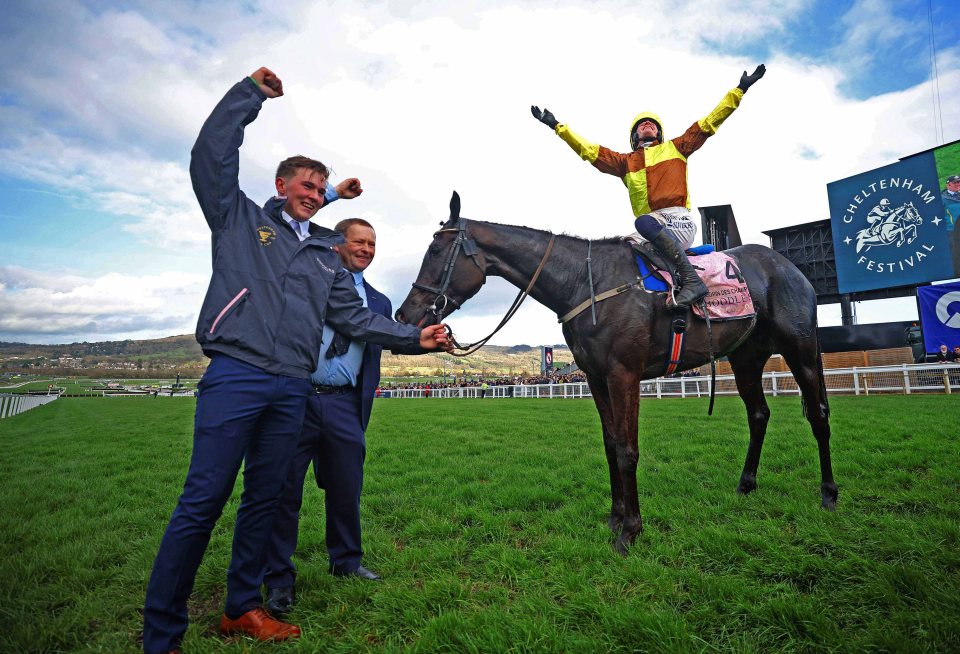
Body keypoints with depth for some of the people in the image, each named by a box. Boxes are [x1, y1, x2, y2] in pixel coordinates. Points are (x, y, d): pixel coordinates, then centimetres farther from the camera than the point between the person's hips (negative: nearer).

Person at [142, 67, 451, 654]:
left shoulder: (326, 254, 19)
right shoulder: (240, 219, 11)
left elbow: (355, 317, 13)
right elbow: (211, 157, -1)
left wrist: (415, 337, 3)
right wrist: (251, 93, 0)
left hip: (292, 389, 5)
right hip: (235, 376, -4)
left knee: (264, 501, 12)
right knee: (202, 502, -5)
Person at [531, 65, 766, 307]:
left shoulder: (674, 148, 23)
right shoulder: (625, 161, 25)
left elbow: (709, 123, 22)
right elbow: (589, 150, 22)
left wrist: (740, 89, 21)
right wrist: (557, 126, 19)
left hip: (679, 222, -4)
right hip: (653, 224, 4)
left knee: (644, 222, -35)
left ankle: (691, 280, -39)